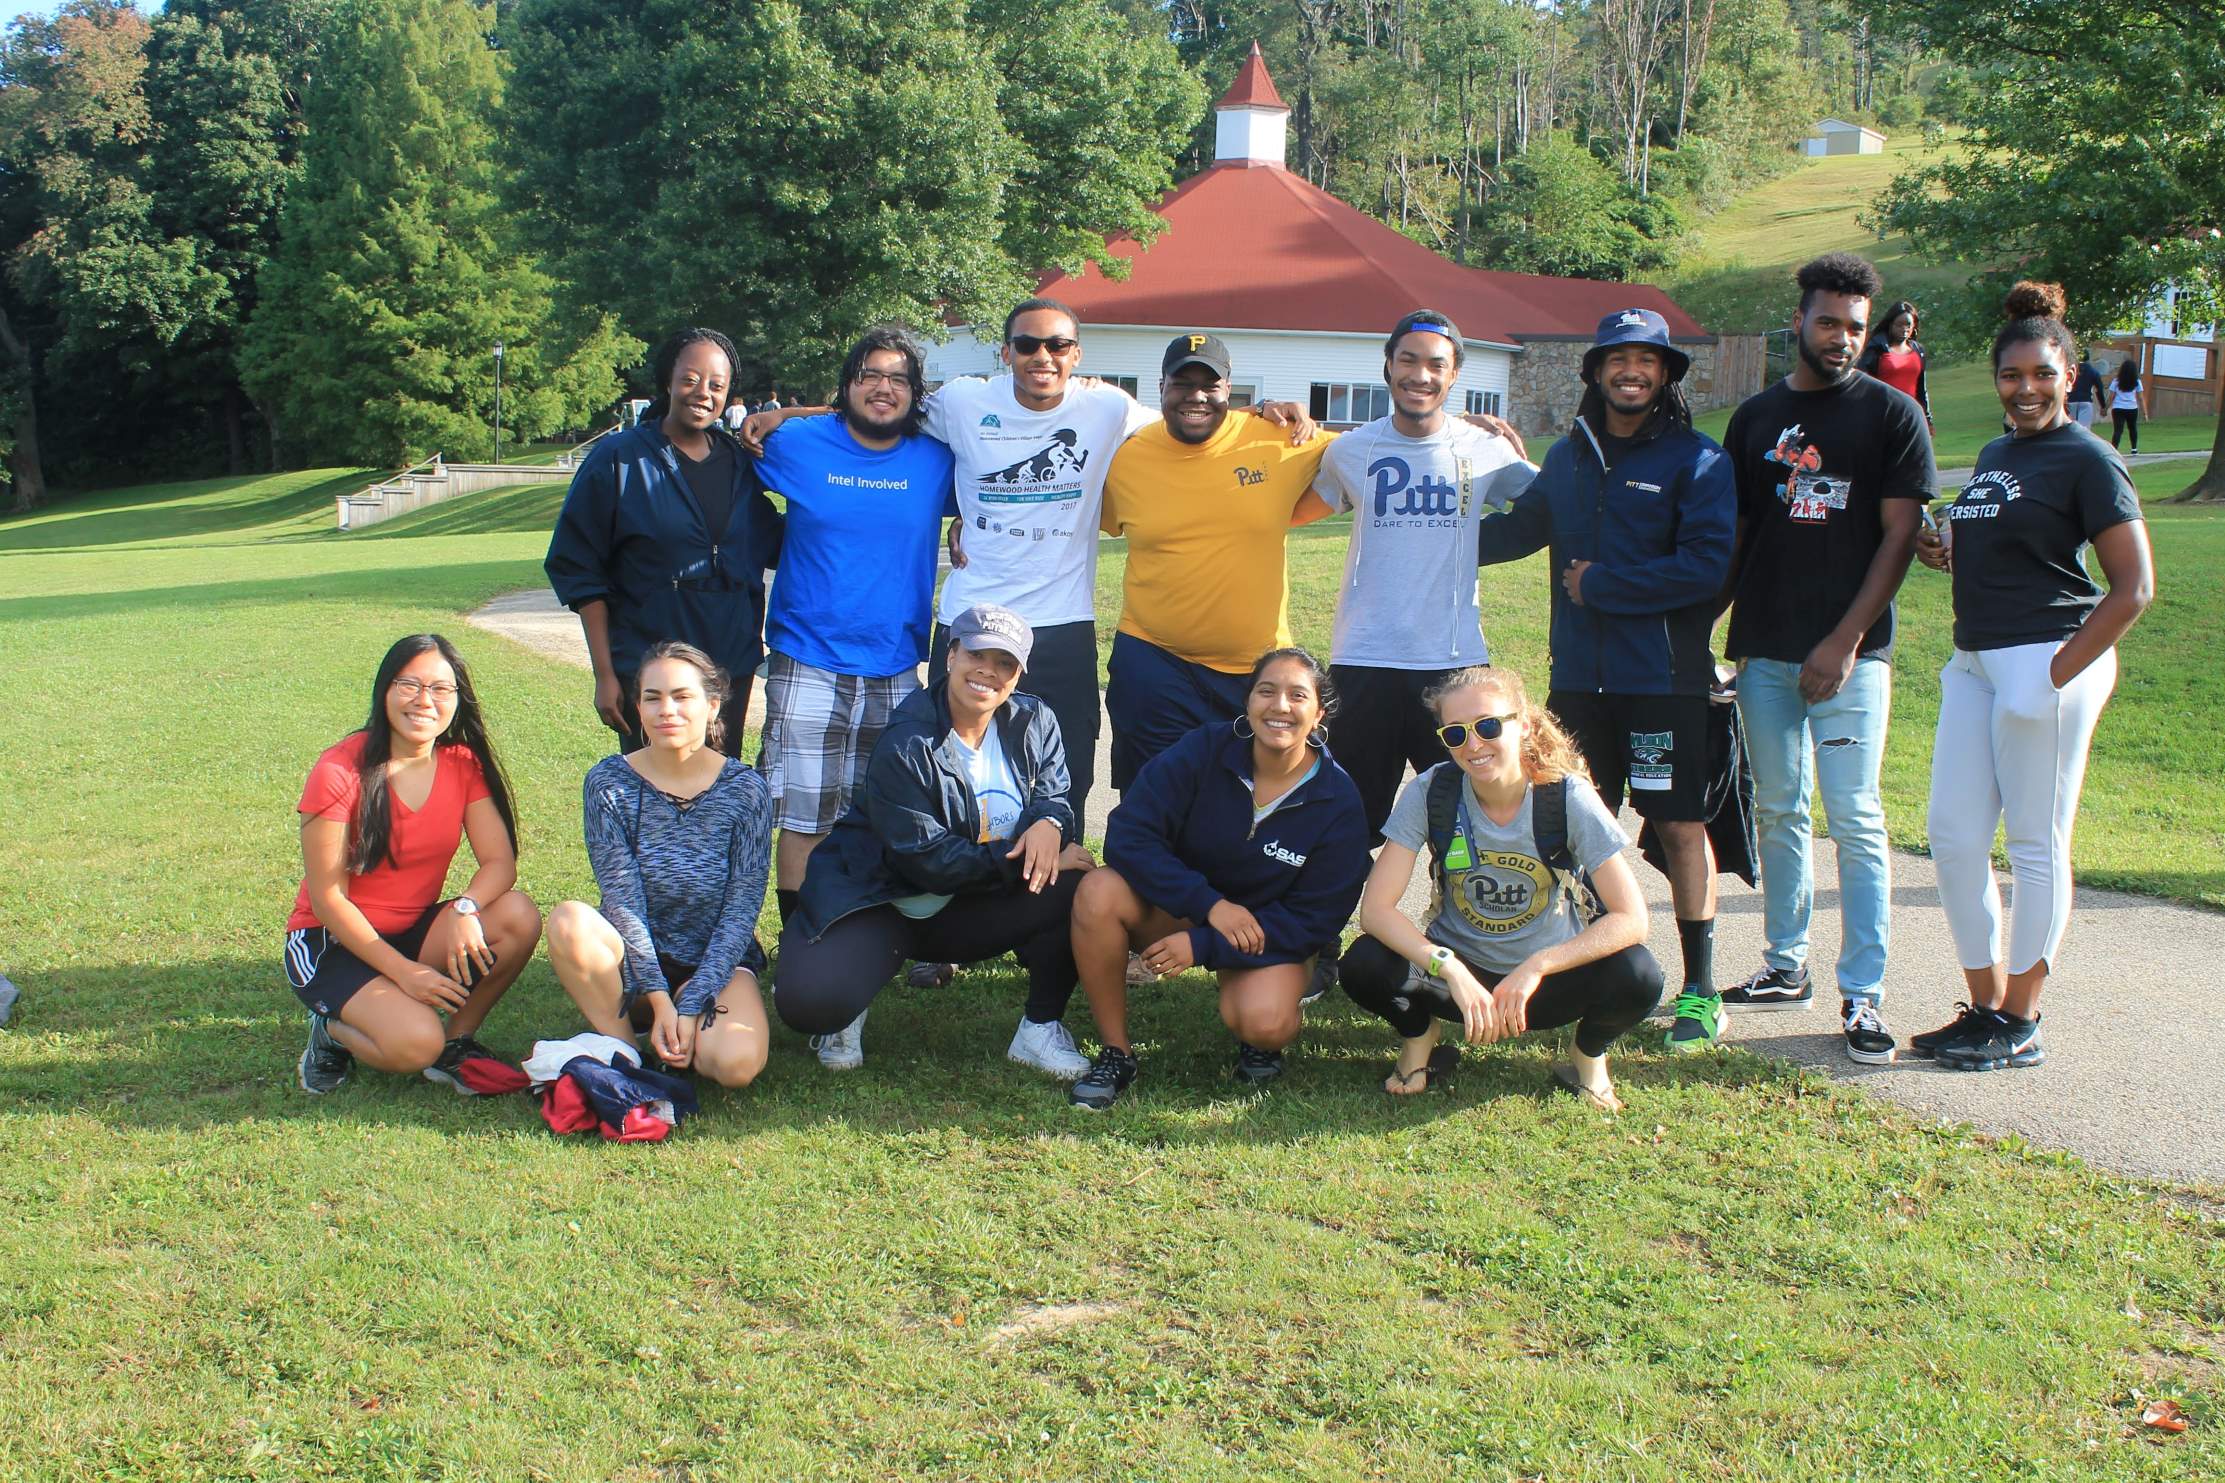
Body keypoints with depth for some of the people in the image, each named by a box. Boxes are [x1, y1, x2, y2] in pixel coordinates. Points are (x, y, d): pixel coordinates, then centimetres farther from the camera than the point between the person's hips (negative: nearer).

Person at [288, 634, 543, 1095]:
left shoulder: (463, 764, -4)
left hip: (417, 931, 5)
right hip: (335, 943, -5)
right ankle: (333, 1030, 4)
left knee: (518, 916, -24)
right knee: (415, 1043, -31)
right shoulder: (340, 771, -18)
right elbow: (327, 897, -16)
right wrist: (403, 971, -22)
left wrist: (465, 909, -34)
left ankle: (456, 1043, -3)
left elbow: (500, 861, -11)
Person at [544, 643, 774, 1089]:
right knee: (569, 921, -32)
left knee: (737, 1063, -31)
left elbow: (740, 912, -10)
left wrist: (690, 1007, -18)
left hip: (716, 962, -1)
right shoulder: (609, 783, -8)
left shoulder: (744, 790, -9)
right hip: (635, 962, 1)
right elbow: (623, 901, -12)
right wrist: (659, 999, -21)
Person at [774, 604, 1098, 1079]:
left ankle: (1041, 1027, -3)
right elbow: (925, 859, -22)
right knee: (810, 1001, -31)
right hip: (883, 901, -4)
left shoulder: (1034, 723, 0)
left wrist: (1049, 823, -29)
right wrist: (1020, 860, -27)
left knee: (1079, 891, -24)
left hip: (972, 912, 4)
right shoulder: (906, 746, -19)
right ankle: (849, 1011, 9)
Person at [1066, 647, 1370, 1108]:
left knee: (1265, 1022, -33)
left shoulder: (1338, 802, -15)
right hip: (1178, 908, 1)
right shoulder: (1204, 751, -15)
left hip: (1269, 933, -1)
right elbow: (1128, 836, -19)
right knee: (1098, 892, -30)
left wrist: (1204, 946, -22)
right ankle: (1115, 1052, -13)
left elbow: (1315, 919, -13)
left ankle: (1256, 1041, 8)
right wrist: (1211, 904, -28)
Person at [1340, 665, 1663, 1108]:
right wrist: (1452, 971, -33)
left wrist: (1535, 968, -32)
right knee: (1364, 965, -29)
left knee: (1637, 978, -31)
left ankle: (1588, 1059, 2)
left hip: (1548, 976, -1)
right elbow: (1375, 908, -19)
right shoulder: (1430, 792, -14)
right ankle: (1419, 1042, 4)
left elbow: (1631, 918, -21)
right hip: (1458, 969, 1)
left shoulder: (1567, 797, -17)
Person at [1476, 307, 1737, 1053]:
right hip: (1579, 676, 5)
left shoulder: (1697, 460, -5)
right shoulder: (1569, 456, 12)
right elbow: (1520, 528, 26)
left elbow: (1707, 566, -16)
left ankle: (1701, 987, 8)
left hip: (1665, 680, -5)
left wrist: (1600, 585, -13)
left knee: (1680, 824, -1)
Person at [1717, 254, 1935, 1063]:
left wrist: (1844, 642, -11)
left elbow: (1900, 535, -4)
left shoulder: (1892, 414, 0)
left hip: (1850, 654, -4)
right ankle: (1786, 967, 22)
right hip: (1763, 652, 4)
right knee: (1778, 813, 11)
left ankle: (1862, 993, -2)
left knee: (1855, 821, -6)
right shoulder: (1757, 417, 12)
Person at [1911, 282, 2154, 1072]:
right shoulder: (1994, 455, 16)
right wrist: (1948, 553, 7)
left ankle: (2020, 1026, 9)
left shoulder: (2087, 460, -7)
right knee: (1954, 833, 6)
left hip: (2044, 661, -8)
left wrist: (2061, 672, -15)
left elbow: (2134, 586, -11)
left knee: (2036, 844, 0)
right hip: (1975, 659, 8)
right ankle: (1985, 1005, 19)